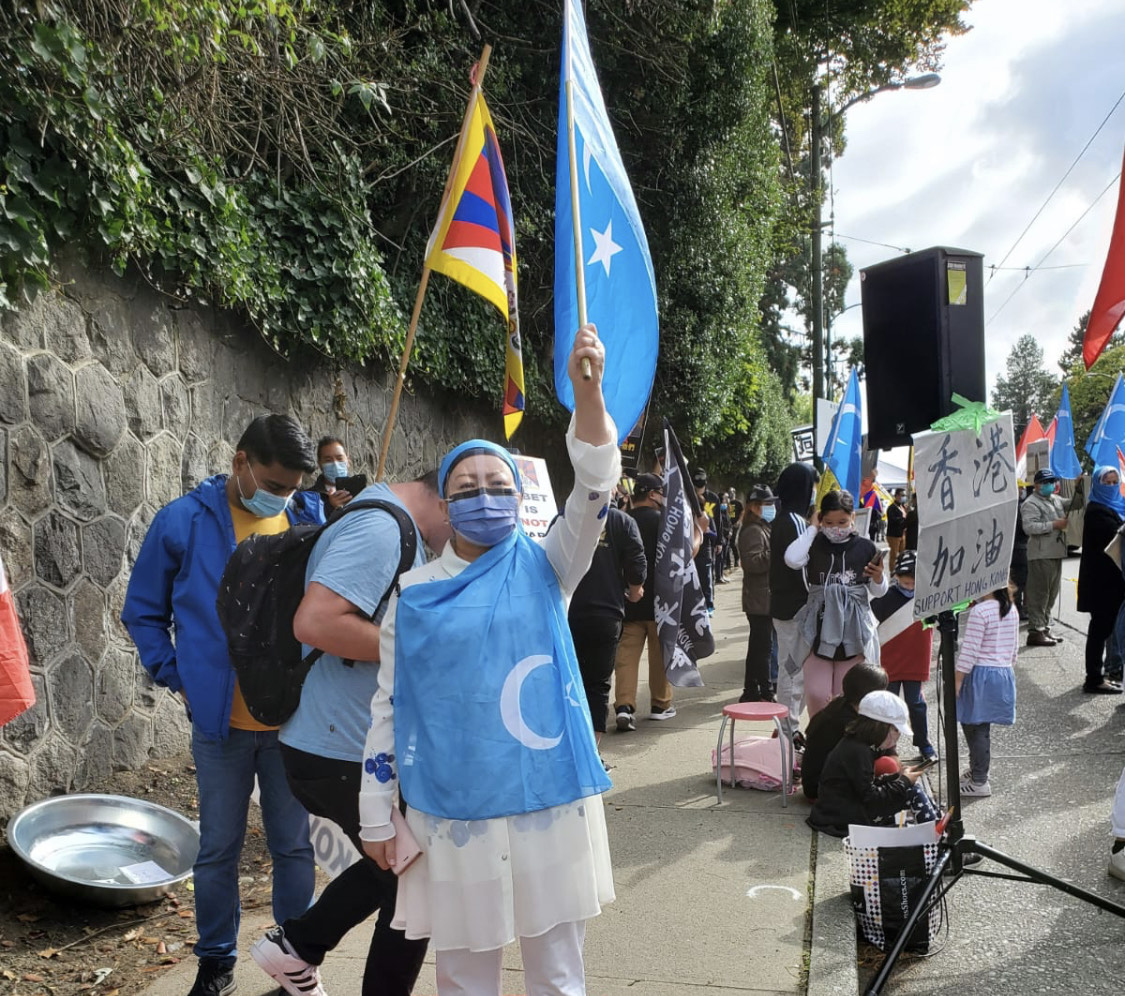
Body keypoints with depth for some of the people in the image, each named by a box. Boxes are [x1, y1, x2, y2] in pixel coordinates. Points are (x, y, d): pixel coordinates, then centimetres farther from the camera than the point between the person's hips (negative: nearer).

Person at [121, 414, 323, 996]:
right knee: (219, 849, 12)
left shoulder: (306, 521, 1)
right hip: (220, 723, -1)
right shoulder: (183, 522, -5)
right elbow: (143, 613, 4)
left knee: (294, 844, 12)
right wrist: (179, 679, -4)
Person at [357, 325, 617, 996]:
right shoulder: (414, 594, 2)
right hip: (455, 811, 1)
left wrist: (588, 389, -30)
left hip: (551, 800, 0)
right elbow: (389, 706, 5)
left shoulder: (544, 568, 0)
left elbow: (596, 484, -16)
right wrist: (377, 814, 4)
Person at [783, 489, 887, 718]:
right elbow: (792, 559, -23)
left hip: (853, 631, 0)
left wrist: (878, 577, -14)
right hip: (819, 629, 0)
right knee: (816, 693, -3)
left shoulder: (865, 547, 0)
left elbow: (878, 592, 10)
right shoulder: (815, 545, -1)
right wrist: (813, 528, -11)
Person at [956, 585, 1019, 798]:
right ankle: (978, 770, 31)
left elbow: (970, 649, -18)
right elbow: (1014, 648, 15)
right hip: (1004, 673, 8)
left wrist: (957, 680, -13)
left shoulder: (979, 611, -18)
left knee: (975, 726, 3)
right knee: (980, 726, 19)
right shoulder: (1011, 610, 7)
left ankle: (979, 782, 8)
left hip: (981, 674, -8)